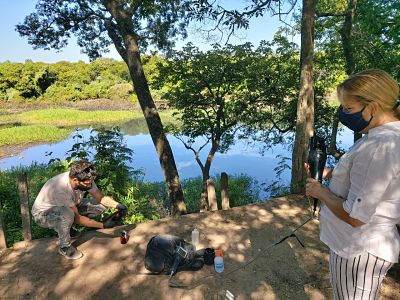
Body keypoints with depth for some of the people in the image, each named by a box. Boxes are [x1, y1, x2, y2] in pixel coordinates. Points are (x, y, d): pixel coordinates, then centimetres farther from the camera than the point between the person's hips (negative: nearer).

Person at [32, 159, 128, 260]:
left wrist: (117, 205, -27)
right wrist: (103, 225, -32)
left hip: (69, 206, 6)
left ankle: (68, 225, 5)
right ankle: (65, 247, -12)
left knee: (102, 205, -10)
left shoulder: (84, 179, -22)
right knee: (67, 214, -40)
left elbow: (101, 197, -9)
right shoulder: (61, 189, -38)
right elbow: (77, 218, -29)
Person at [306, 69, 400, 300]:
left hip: (360, 250, -9)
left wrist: (321, 192, -13)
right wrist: (331, 173, 4)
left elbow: (354, 215, -28)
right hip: (365, 243, 9)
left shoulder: (379, 147, -28)